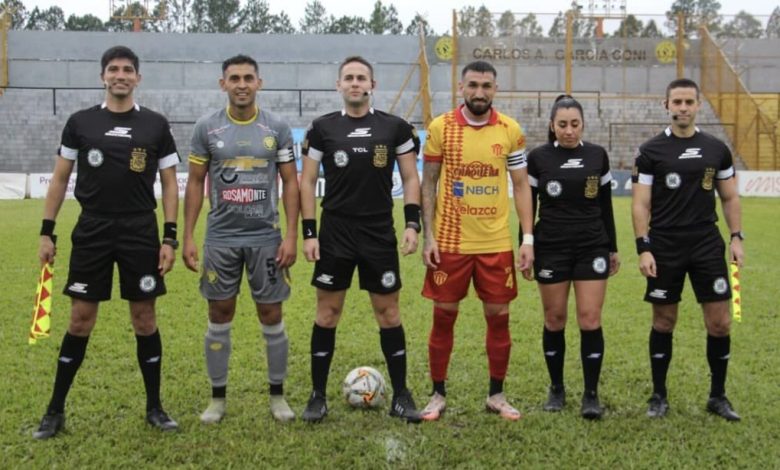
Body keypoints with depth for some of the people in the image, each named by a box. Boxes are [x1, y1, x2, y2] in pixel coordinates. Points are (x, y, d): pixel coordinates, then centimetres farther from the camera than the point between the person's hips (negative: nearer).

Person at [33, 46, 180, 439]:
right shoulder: (80, 122, 4)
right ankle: (55, 410, 14)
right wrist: (47, 232, 3)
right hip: (92, 232, 0)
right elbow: (60, 178, 9)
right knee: (80, 319, 3)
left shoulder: (155, 125, 3)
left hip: (141, 233, 0)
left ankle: (154, 407, 17)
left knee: (144, 318, 4)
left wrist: (170, 238, -4)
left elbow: (169, 184, 4)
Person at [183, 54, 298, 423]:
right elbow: (195, 183, 4)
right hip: (220, 238, 1)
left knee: (271, 317, 4)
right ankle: (218, 397, 20)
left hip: (267, 239, 0)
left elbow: (290, 183, 1)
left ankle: (277, 395, 19)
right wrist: (188, 237, -2)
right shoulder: (207, 127, 1)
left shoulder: (277, 128, 0)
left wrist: (291, 235, -7)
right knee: (220, 317, 7)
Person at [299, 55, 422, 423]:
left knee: (388, 313, 5)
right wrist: (308, 232, -4)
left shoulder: (395, 127, 3)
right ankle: (318, 396, 16)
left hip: (380, 235, 0)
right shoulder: (322, 128, 2)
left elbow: (410, 177, 6)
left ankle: (401, 396, 15)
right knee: (327, 313, 4)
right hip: (335, 234, 0)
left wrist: (412, 223, -6)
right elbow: (307, 180, 4)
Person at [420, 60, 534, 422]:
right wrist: (428, 236, -5)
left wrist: (528, 238, -1)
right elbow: (428, 184, 2)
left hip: (496, 243, 1)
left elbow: (521, 185, 6)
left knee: (499, 317, 7)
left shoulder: (510, 130, 1)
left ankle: (496, 395, 23)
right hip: (449, 242, -1)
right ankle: (438, 395, 20)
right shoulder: (440, 128, -2)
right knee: (444, 317, 6)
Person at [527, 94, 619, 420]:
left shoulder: (597, 155, 4)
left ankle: (591, 394, 4)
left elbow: (606, 205, 10)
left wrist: (613, 249, 10)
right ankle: (556, 389, 21)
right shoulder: (538, 158, -1)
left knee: (590, 319, -5)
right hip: (551, 248, -1)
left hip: (592, 247, 1)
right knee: (554, 319, 5)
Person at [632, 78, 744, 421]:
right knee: (664, 322, 6)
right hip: (664, 248, -2)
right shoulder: (651, 151, -2)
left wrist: (736, 237, 3)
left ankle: (718, 396, 17)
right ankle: (659, 396, 18)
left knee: (719, 322, 1)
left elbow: (729, 197, 13)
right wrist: (643, 248, -11)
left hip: (707, 245, 2)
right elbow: (640, 204, -3)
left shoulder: (716, 149, 7)